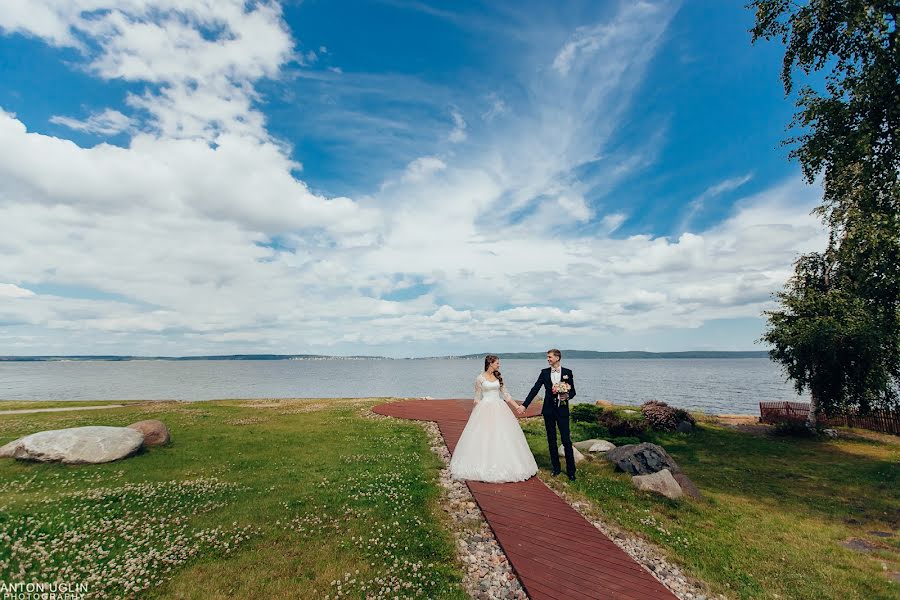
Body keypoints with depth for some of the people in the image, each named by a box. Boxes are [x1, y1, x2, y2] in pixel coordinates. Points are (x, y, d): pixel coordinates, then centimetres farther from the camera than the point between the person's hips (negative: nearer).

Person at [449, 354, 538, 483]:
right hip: (485, 409, -4)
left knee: (502, 437, 4)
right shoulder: (480, 378, -5)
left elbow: (505, 394, 10)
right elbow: (477, 398, 0)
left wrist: (517, 406, 5)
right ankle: (484, 466, 13)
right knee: (484, 438, -1)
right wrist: (474, 414, 1)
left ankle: (502, 465, 16)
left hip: (499, 409, 4)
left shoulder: (498, 377, 7)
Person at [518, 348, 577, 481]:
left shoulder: (568, 372, -2)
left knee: (566, 440, -2)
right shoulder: (544, 372, 2)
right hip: (548, 410, 2)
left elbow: (572, 391, 4)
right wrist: (524, 405, -7)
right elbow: (535, 389, -2)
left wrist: (567, 396, -20)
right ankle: (556, 468, 23)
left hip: (562, 410, -2)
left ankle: (570, 470, 11)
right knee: (551, 440, 10)